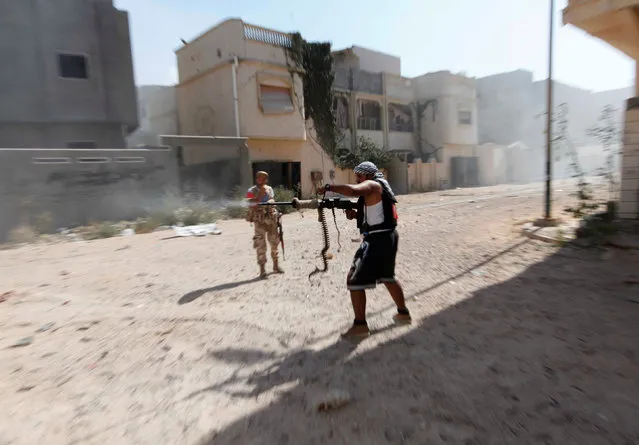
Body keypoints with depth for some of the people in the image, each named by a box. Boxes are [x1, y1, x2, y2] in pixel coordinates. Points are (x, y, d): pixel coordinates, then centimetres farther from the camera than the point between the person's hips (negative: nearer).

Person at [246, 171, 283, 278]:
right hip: (260, 220, -5)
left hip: (272, 218, 5)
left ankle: (276, 266, 24)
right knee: (260, 245, -4)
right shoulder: (252, 191, -5)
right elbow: (253, 205, -16)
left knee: (274, 242, 10)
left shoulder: (269, 189, 11)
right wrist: (261, 193, -18)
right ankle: (262, 269, 2)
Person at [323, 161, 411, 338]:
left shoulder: (372, 185, -11)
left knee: (354, 281, -3)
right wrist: (356, 214, 4)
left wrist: (329, 187, -22)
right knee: (388, 277, 27)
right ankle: (403, 313, 41)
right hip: (388, 237, 10)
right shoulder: (382, 187, 18)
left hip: (377, 241, -10)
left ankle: (360, 325, 4)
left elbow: (352, 190, -35)